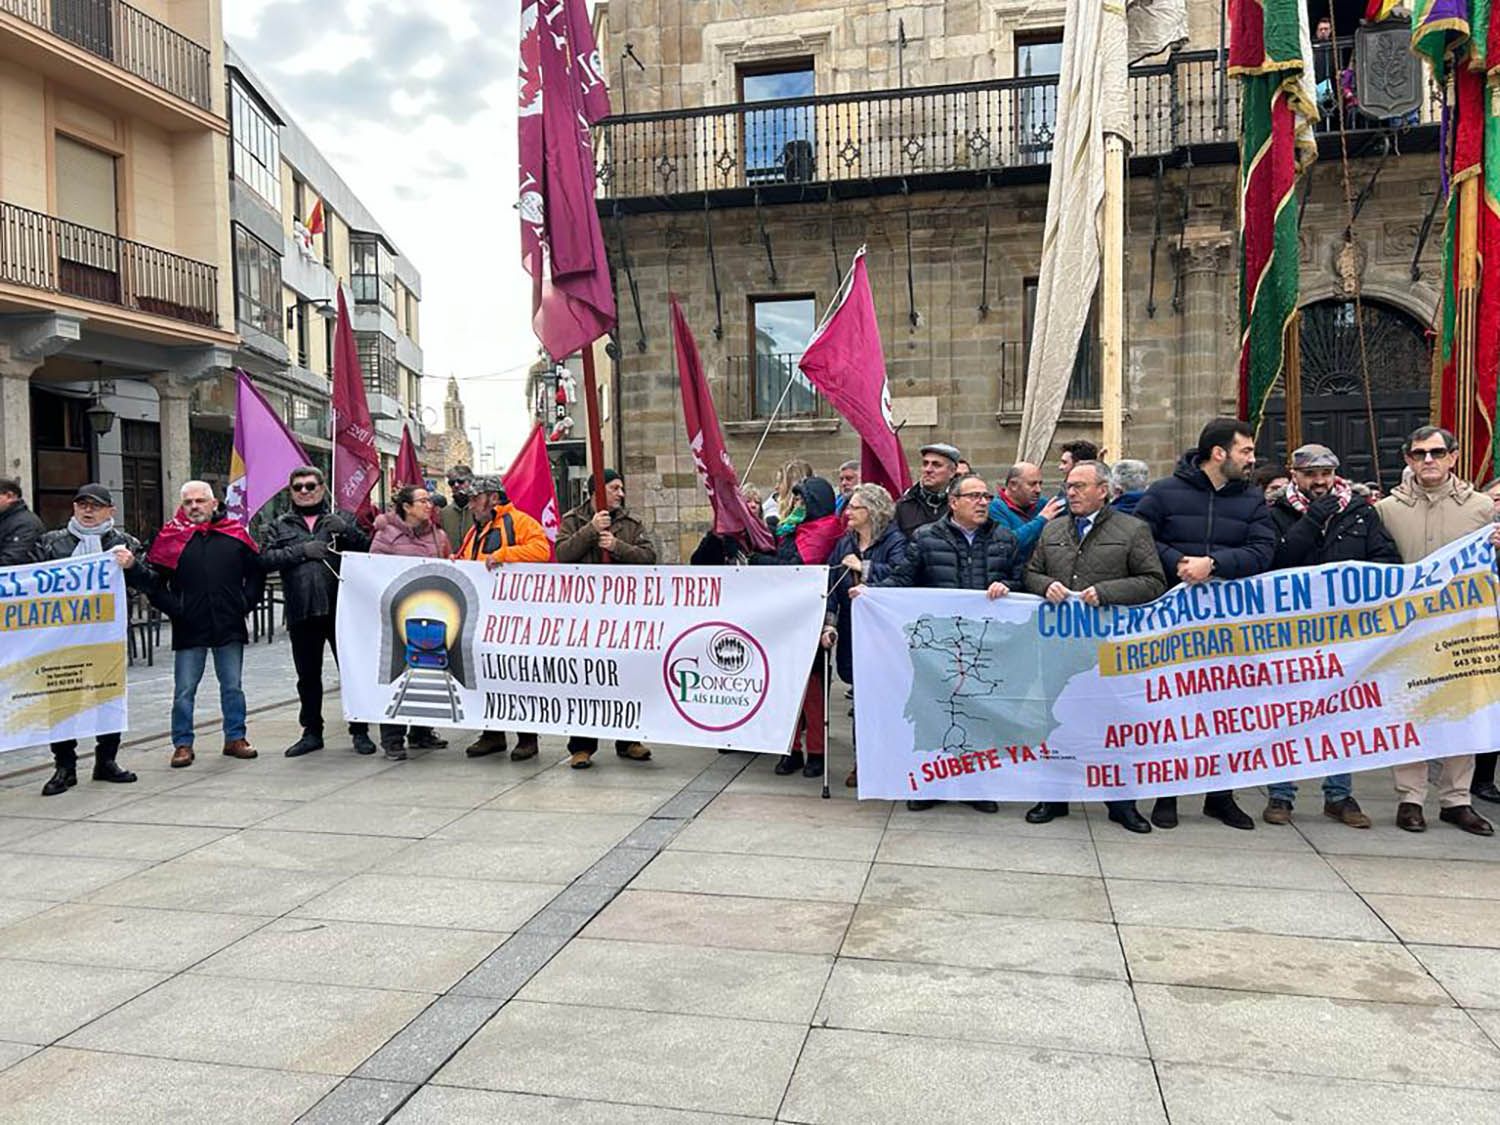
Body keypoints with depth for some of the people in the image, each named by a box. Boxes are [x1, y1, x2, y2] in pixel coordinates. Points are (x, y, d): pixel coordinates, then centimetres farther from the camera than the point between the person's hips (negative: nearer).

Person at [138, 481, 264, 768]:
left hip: (229, 626, 1)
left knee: (232, 687, 10)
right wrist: (173, 608, -7)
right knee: (184, 691, 4)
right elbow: (153, 581, 1)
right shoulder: (170, 537, 0)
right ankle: (183, 744, 14)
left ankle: (235, 738, 20)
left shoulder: (235, 534, 4)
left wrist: (246, 602, 3)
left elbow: (257, 570, 12)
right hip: (189, 630, -1)